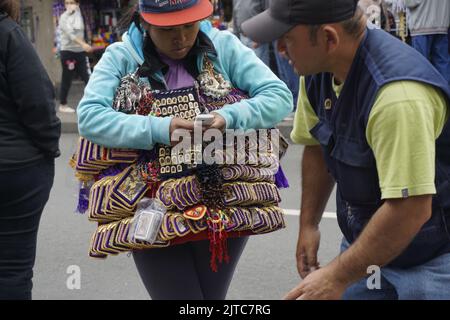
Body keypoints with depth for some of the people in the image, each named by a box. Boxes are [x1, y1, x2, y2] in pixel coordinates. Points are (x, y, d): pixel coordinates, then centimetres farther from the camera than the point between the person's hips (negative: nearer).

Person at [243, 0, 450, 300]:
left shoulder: (398, 94, -31)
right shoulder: (317, 71, -5)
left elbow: (410, 209, -33)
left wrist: (337, 276, -25)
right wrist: (309, 224, 9)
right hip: (367, 242, 7)